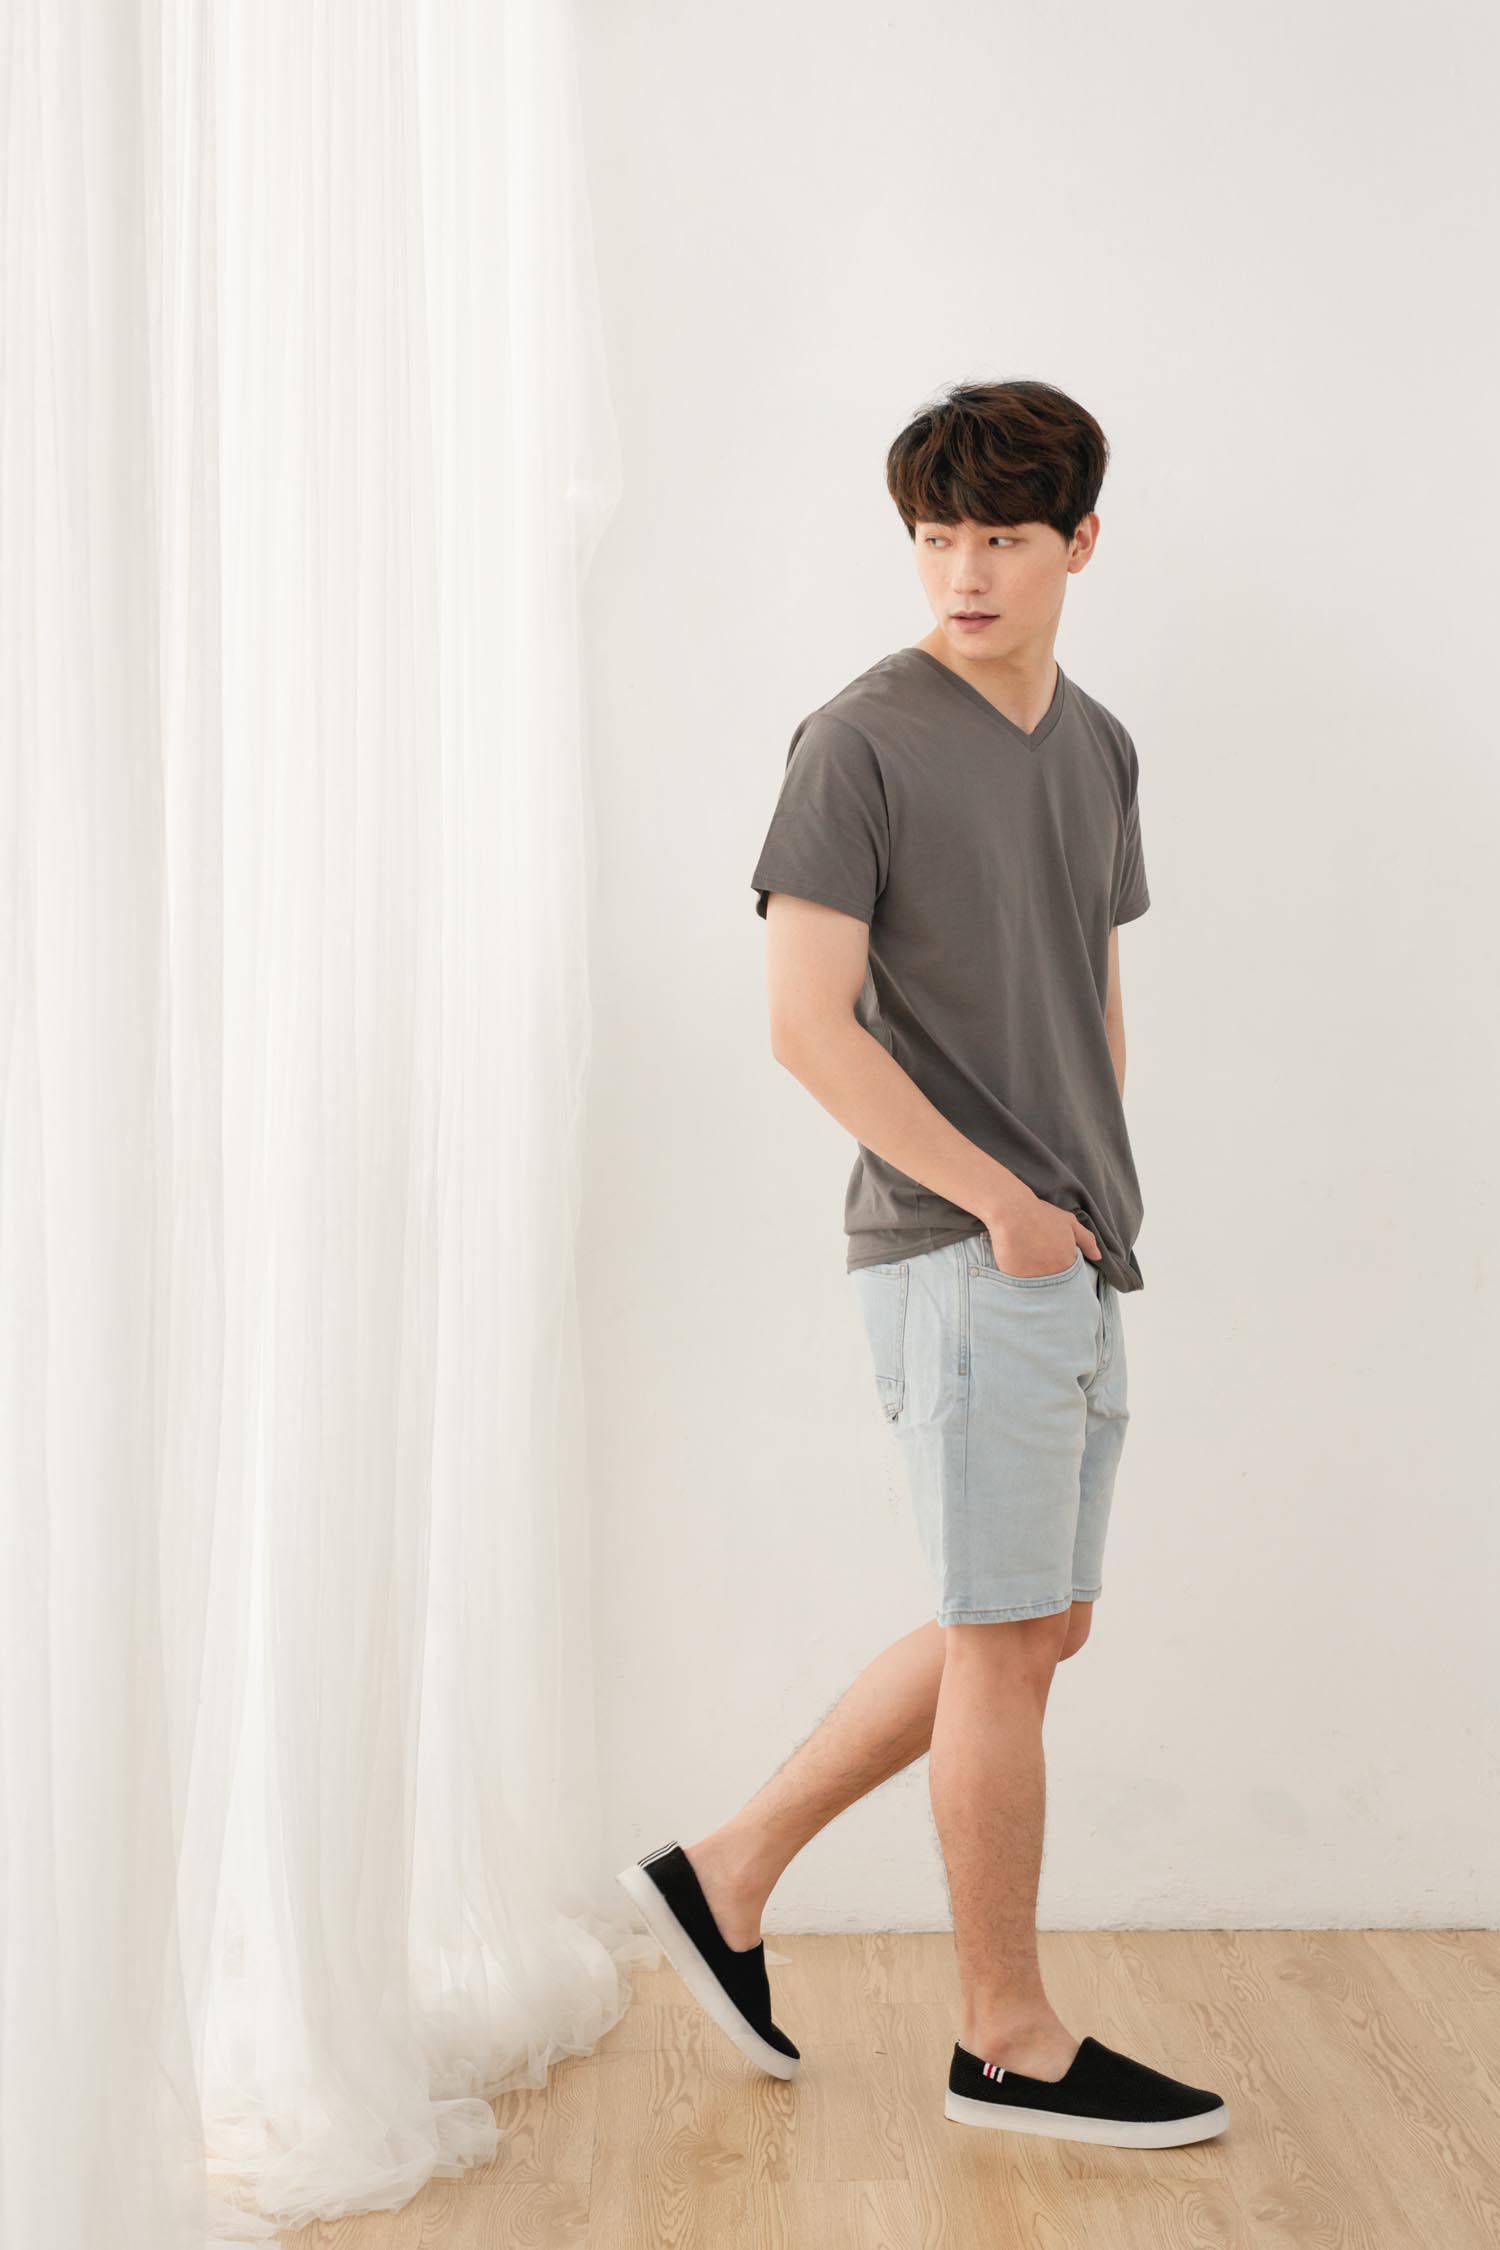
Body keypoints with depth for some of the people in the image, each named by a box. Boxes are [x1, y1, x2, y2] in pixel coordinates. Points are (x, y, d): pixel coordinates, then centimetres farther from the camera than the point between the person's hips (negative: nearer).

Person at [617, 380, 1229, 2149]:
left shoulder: (1096, 746, 13)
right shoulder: (864, 741, -10)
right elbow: (810, 1024, -16)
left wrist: (1103, 1189, 9)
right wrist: (1001, 1202, -13)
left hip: (1072, 1261, 8)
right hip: (959, 1254, -8)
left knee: (1030, 1630, 14)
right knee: (1007, 1639, 0)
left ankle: (729, 1872, 24)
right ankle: (1007, 2038, 16)